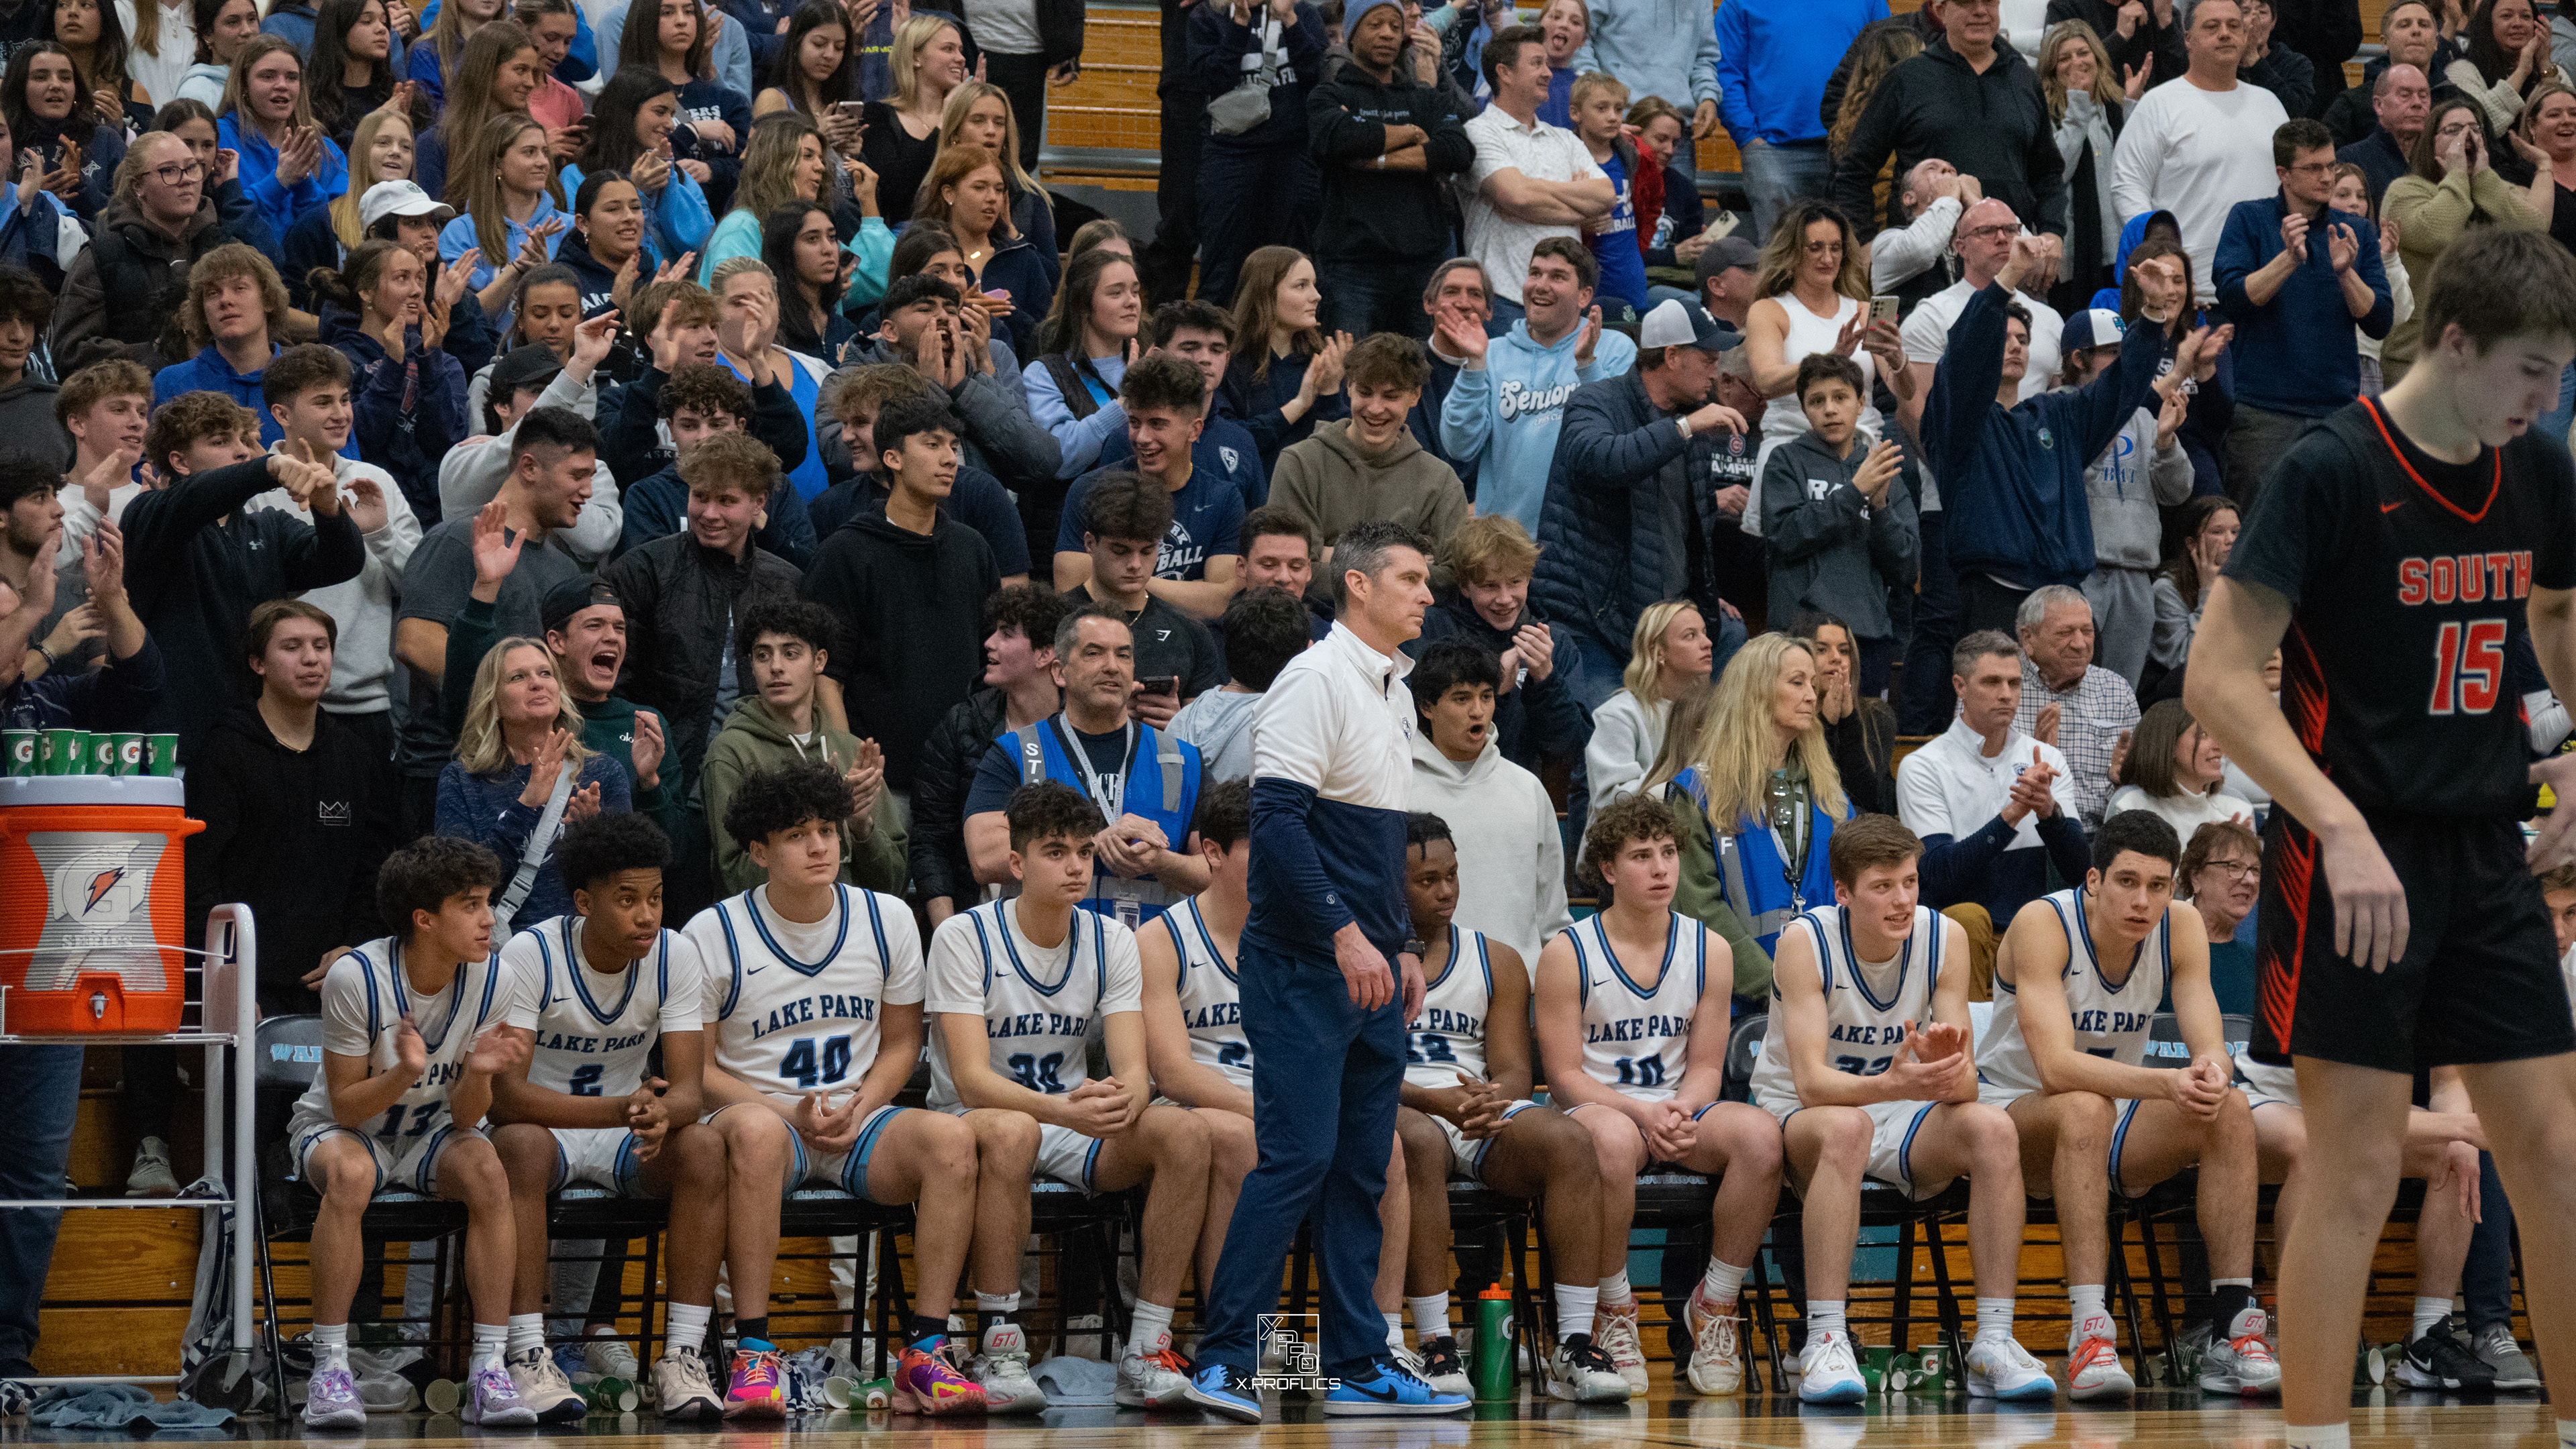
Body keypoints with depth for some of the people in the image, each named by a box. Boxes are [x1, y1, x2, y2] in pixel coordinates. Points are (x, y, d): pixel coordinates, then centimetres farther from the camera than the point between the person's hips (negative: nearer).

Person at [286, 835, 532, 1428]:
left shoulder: (489, 979, -14)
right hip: (339, 1126, -3)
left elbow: (464, 1117, -9)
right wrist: (405, 1074, -36)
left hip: (430, 1132, 3)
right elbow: (347, 1107, -17)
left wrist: (478, 1074, -31)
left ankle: (489, 1368, -27)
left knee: (487, 1171, -30)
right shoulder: (356, 978, -24)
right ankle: (330, 1368, -31)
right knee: (350, 1174, -38)